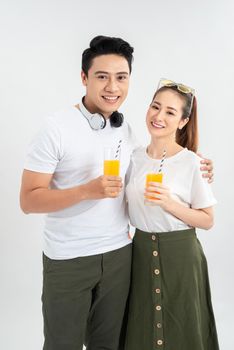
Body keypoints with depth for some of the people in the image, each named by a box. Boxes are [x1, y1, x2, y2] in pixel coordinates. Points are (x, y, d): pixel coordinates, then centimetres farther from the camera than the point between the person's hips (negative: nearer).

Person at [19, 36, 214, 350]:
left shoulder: (125, 129, 3)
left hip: (119, 253, 5)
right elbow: (29, 200, -14)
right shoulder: (56, 129, -14)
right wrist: (88, 191, -28)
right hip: (68, 259, -4)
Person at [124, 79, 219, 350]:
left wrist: (169, 204, -23)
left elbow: (207, 220, -11)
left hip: (180, 255, -4)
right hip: (141, 252, 4)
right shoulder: (135, 158, 1)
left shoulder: (192, 163, -13)